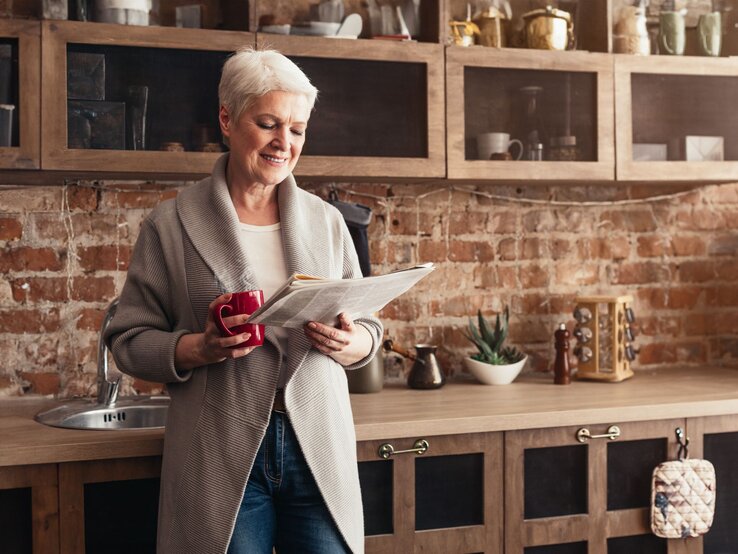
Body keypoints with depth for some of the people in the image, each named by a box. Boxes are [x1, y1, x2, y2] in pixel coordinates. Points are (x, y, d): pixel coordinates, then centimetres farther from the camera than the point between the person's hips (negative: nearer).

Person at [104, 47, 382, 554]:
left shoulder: (326, 221, 8)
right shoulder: (170, 225, 0)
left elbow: (369, 329, 11)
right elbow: (129, 341, 0)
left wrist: (350, 344, -11)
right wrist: (200, 348, -18)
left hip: (318, 449, 3)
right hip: (220, 458, -2)